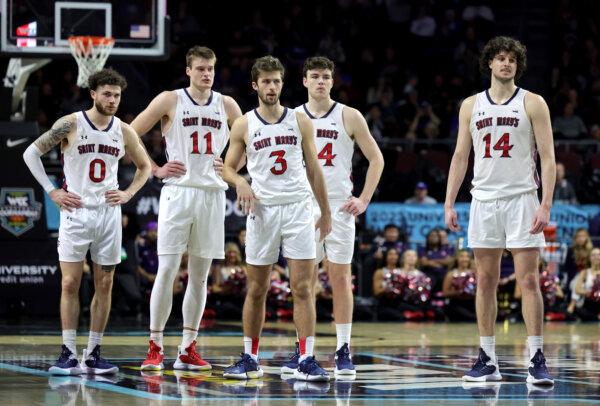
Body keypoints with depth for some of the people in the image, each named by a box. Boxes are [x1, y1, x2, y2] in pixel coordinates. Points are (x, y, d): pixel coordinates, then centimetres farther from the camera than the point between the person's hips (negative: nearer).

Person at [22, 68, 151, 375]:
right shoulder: (71, 124, -6)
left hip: (108, 213, 4)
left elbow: (144, 167, 20)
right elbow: (31, 153, -2)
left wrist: (128, 194, 4)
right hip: (75, 211, -4)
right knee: (70, 283, -6)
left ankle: (93, 354, 10)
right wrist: (52, 192, -7)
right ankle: (68, 354, -3)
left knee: (104, 285, 4)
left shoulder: (124, 131, 5)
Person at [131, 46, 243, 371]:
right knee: (167, 270, -9)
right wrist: (156, 170, -6)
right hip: (178, 192, -3)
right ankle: (155, 347, -4)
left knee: (200, 275, 5)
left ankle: (188, 350, 11)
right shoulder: (170, 101, -1)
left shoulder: (226, 106, 9)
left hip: (212, 194, 4)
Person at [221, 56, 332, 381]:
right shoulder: (243, 125, 4)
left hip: (298, 208, 0)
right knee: (256, 289, 6)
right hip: (262, 210, 0)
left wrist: (325, 212, 11)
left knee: (303, 287, -6)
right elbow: (228, 168, 9)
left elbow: (313, 169, 11)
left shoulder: (300, 121, 6)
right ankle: (250, 358, 16)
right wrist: (240, 183, -14)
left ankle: (306, 360, -7)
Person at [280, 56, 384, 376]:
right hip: (303, 208, 2)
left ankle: (343, 351, 1)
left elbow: (376, 159, 4)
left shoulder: (349, 117, 1)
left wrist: (364, 200, -4)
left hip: (339, 207, -2)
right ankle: (302, 351, 8)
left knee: (340, 279, -2)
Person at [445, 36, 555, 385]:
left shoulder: (532, 104, 0)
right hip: (484, 199, 4)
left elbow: (548, 157, -4)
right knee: (486, 281, 5)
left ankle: (537, 359, -7)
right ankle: (488, 360, 11)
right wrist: (449, 203, 5)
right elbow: (460, 156, 13)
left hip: (521, 199, -4)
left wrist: (546, 205, -13)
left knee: (529, 281, -7)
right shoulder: (471, 105, 11)